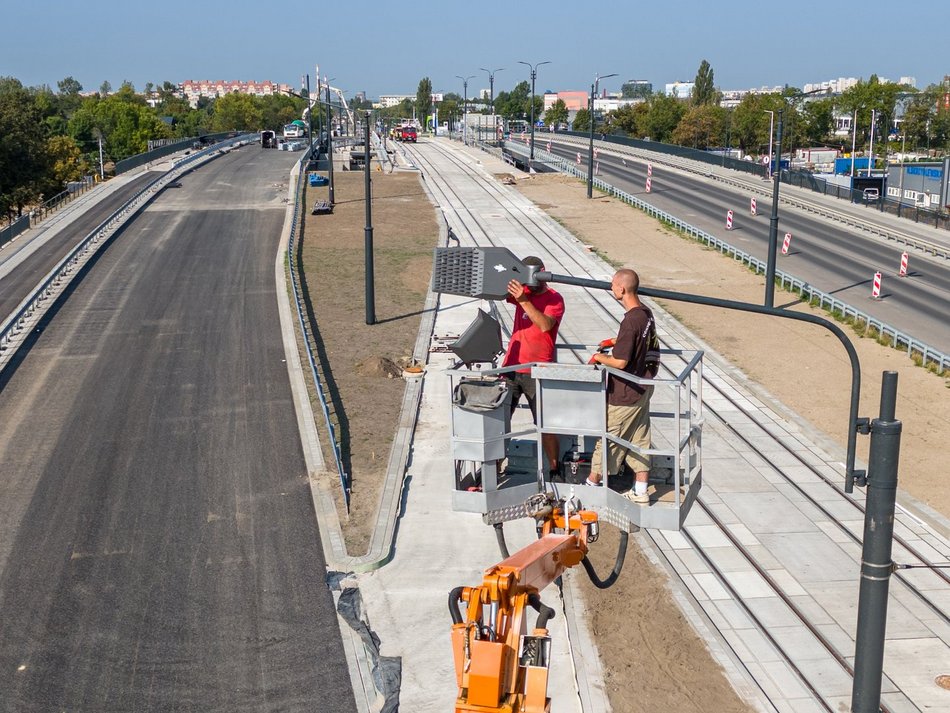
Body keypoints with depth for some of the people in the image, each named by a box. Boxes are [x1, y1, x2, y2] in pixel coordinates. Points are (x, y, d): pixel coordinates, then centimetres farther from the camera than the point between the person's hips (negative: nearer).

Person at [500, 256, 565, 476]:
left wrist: (524, 301, -31)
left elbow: (545, 325, -23)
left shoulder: (554, 299, -6)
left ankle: (554, 468, 14)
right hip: (511, 366, 5)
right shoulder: (522, 292, 11)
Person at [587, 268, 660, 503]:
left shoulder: (630, 321, -26)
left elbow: (620, 362, -25)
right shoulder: (646, 312, 4)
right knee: (639, 439, 14)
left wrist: (600, 357, -8)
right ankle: (640, 491, 21)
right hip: (643, 387, 9)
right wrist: (616, 342, 16)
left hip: (625, 393, -9)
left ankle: (592, 485, 19)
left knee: (608, 438, 5)